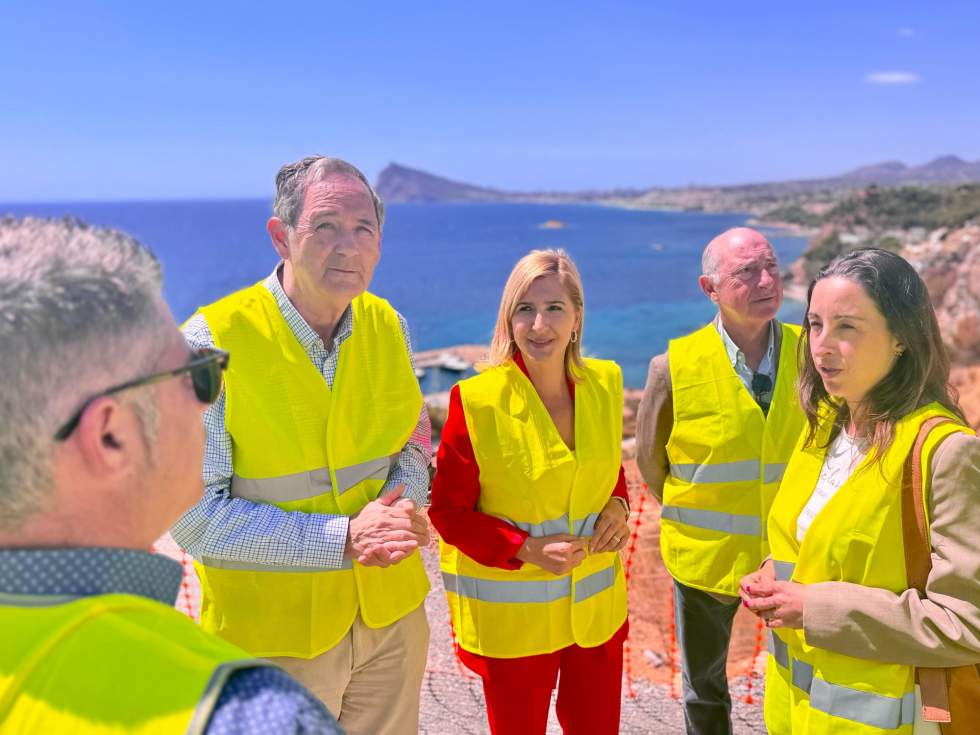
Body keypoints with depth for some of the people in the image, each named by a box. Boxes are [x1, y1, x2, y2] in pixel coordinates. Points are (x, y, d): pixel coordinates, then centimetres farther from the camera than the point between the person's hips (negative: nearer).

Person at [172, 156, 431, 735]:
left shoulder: (388, 326, -3)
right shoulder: (212, 342, -19)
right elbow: (191, 512, -19)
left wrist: (403, 507, -14)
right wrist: (341, 539, -25)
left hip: (392, 612, 5)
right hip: (272, 633, -4)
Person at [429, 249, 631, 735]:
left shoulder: (604, 384, -3)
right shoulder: (475, 401, -18)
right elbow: (447, 510, -11)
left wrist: (618, 505, -7)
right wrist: (526, 549, -22)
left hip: (597, 606, 4)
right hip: (512, 613, -4)